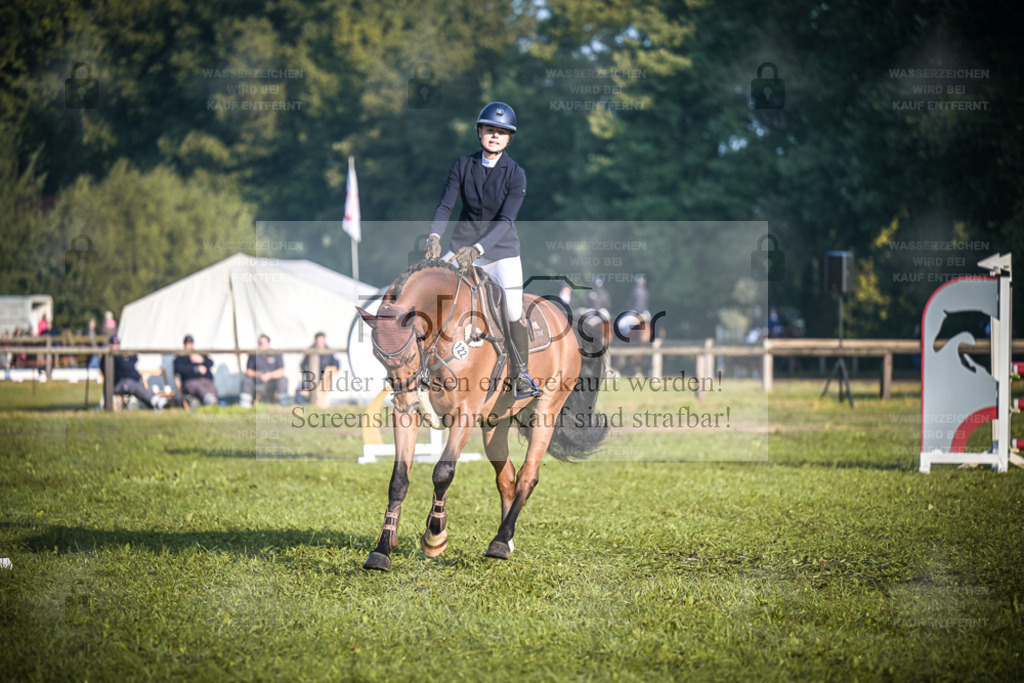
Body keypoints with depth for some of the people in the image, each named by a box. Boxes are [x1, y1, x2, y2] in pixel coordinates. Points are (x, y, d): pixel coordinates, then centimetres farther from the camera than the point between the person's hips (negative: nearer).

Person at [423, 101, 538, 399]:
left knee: (514, 313, -11)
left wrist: (477, 249, -32)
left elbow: (505, 220, -19)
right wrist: (434, 236, -27)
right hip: (463, 242, 2)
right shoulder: (463, 165, -2)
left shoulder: (515, 174, -10)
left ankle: (521, 374, 9)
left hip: (501, 248, -2)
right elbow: (445, 204, -7)